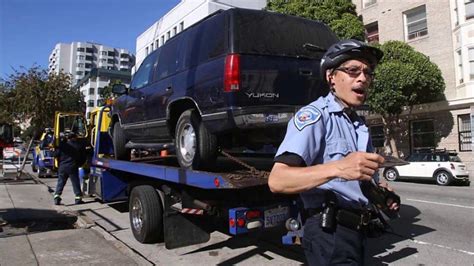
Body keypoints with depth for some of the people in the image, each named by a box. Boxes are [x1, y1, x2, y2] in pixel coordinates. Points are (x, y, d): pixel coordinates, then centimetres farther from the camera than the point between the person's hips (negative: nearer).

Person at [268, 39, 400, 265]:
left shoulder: (360, 125, 14)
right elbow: (277, 181, -28)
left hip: (356, 231, 10)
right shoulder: (314, 115, -15)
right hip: (330, 234, -9)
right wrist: (337, 168, -40)